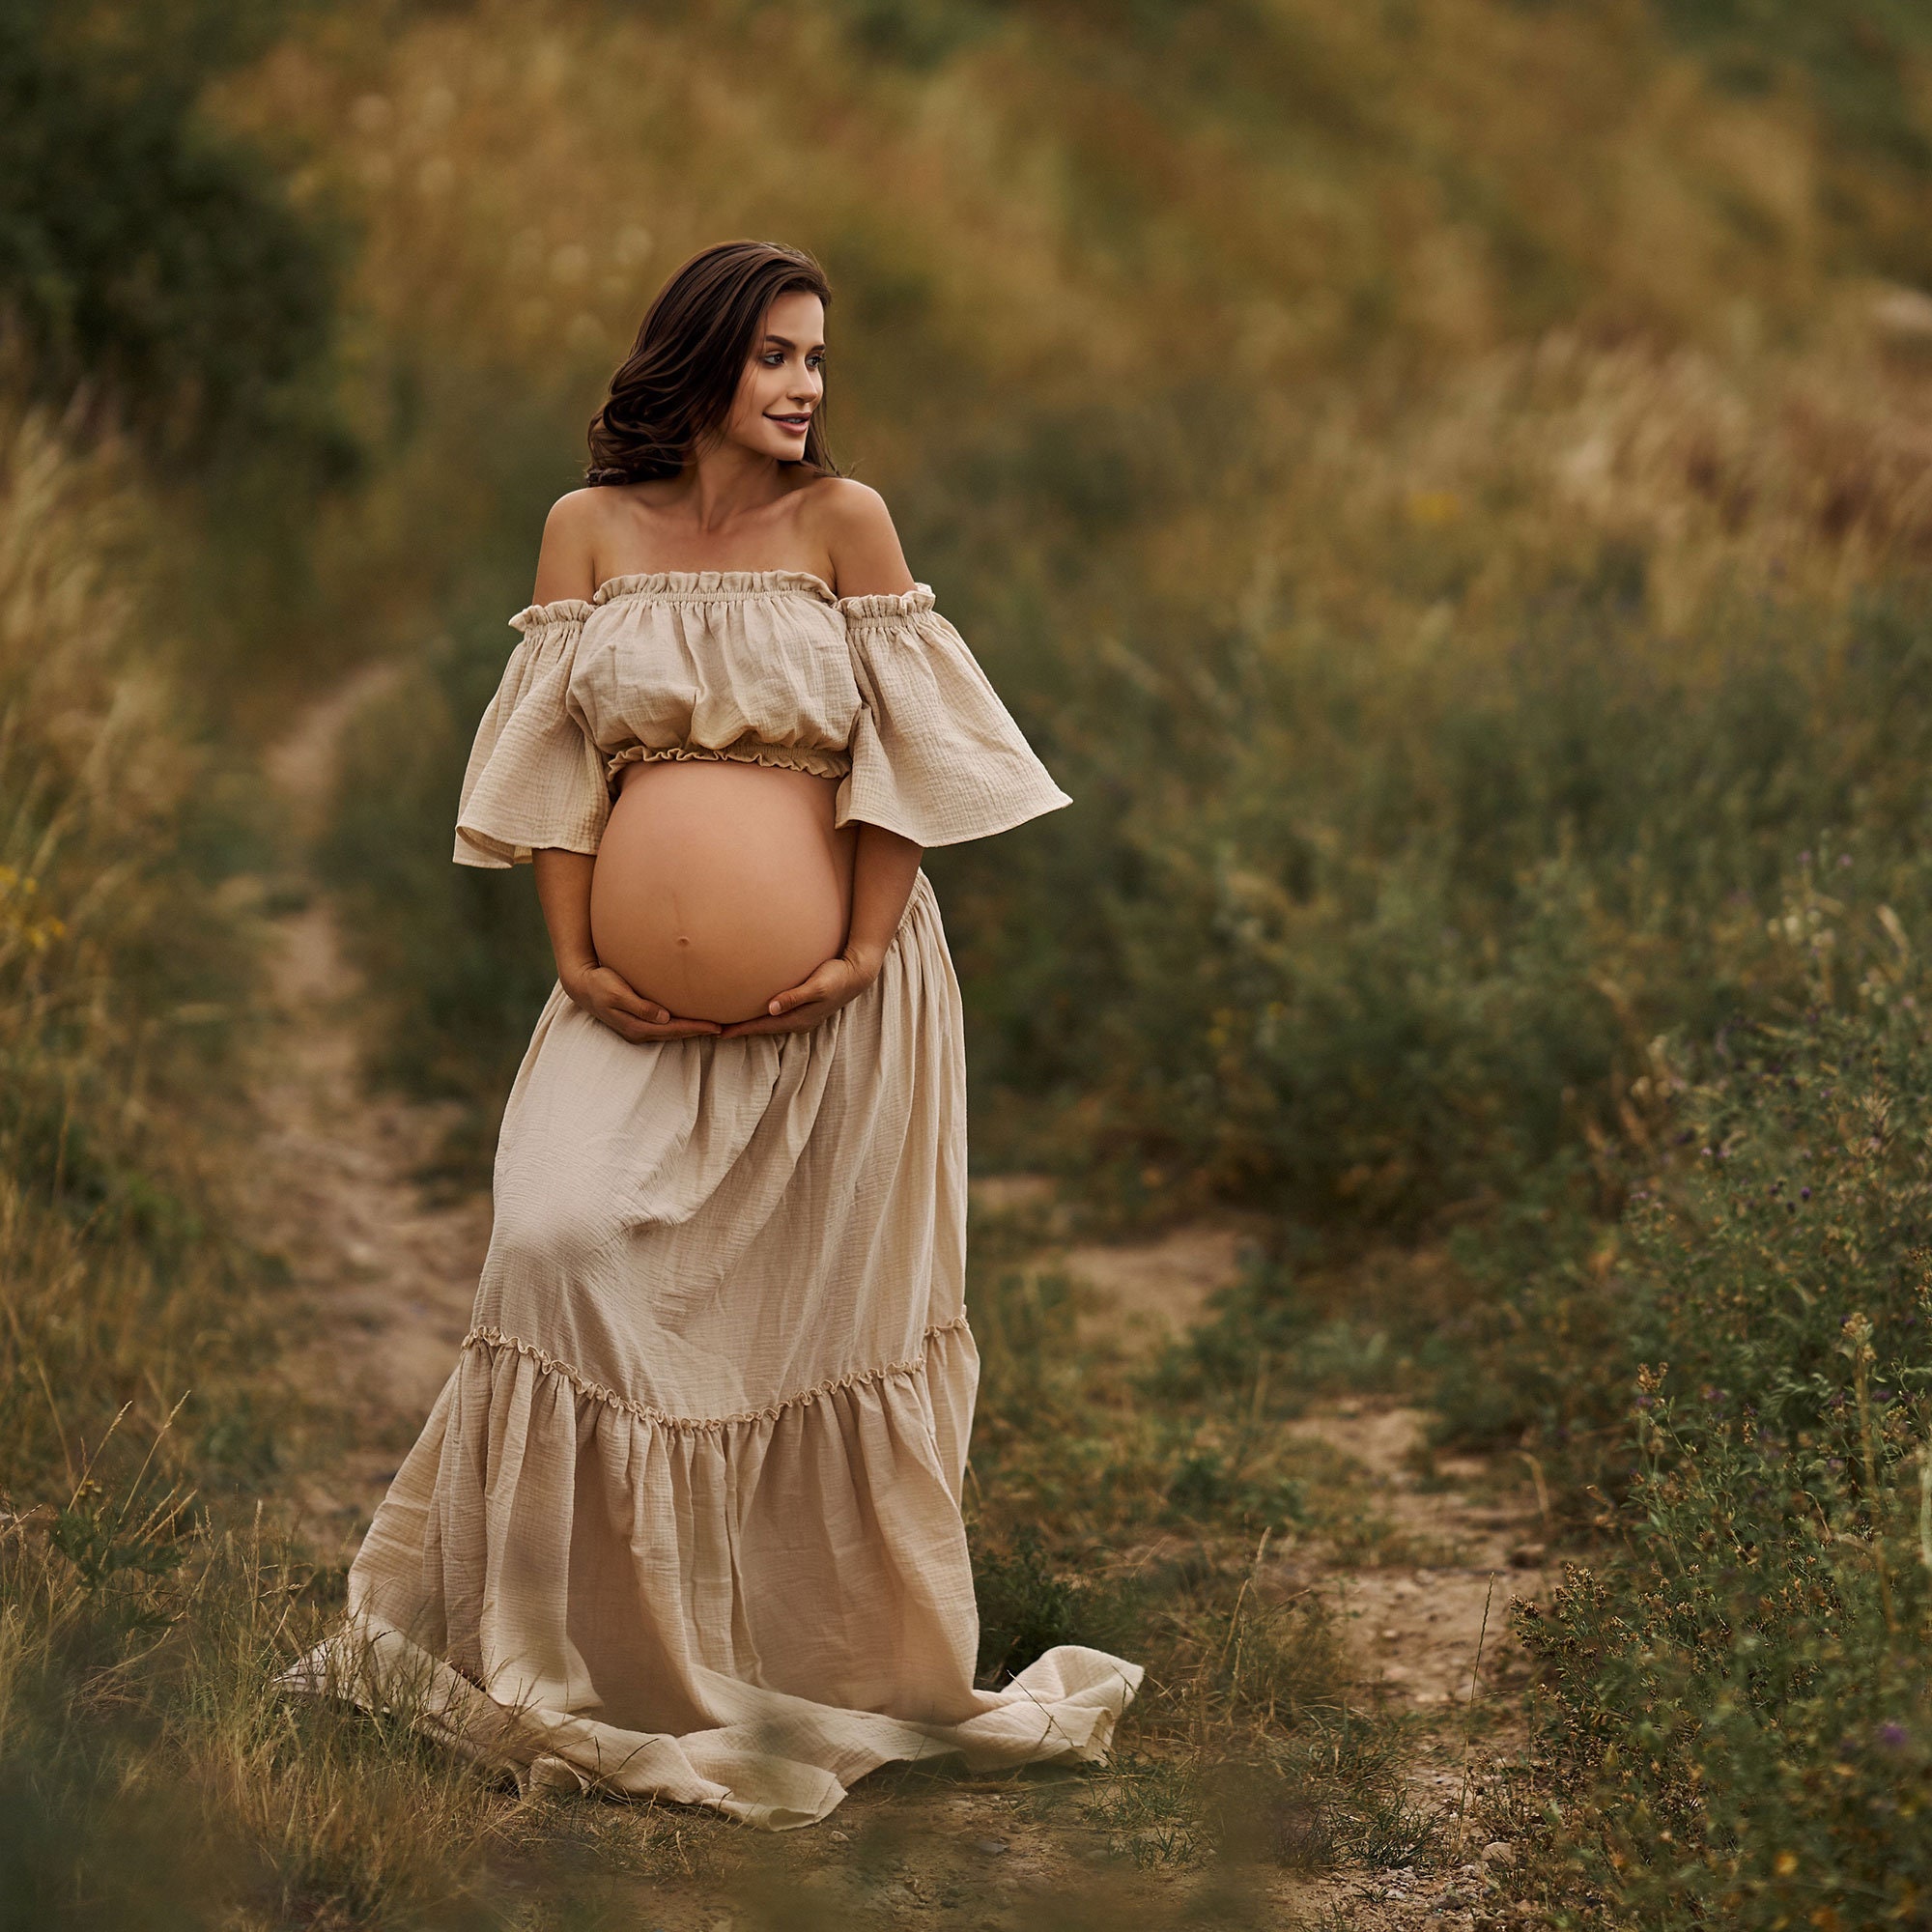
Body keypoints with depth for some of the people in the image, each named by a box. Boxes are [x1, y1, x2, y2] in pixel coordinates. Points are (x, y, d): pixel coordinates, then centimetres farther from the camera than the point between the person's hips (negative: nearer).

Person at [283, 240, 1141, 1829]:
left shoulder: (843, 519, -1)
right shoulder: (591, 529, 3)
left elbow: (900, 750, -4)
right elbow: (557, 760, 1)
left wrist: (860, 954, -13)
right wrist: (576, 963, -7)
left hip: (837, 980, -1)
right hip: (650, 988, 1)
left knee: (820, 1301, 5)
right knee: (562, 1241, -15)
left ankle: (827, 1664, 18)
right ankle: (567, 1647, 1)